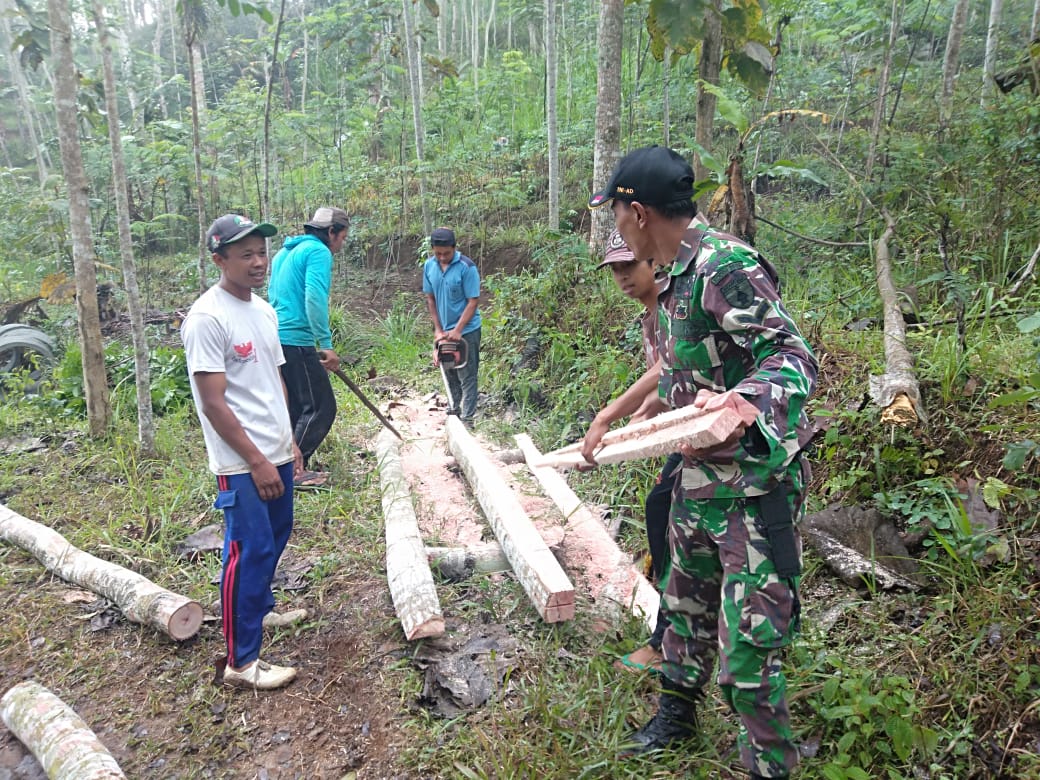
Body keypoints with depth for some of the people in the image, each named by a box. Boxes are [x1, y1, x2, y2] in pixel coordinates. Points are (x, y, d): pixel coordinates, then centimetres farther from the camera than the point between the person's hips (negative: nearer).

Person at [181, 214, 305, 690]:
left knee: (275, 538, 20)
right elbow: (213, 404, -19)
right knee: (250, 552, -3)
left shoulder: (264, 309, 9)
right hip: (242, 463, -8)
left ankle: (259, 608, 42)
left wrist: (289, 441, 16)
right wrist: (257, 462, -18)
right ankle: (242, 661, 9)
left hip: (276, 454, 9)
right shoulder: (207, 318, -17)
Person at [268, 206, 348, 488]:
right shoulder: (318, 252, -8)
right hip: (296, 341, -10)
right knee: (320, 408, -3)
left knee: (295, 409, 16)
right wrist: (327, 345, -19)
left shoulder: (285, 252, 20)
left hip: (275, 339, 10)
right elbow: (314, 299, -20)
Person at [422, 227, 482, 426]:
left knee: (467, 376, 0)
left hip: (467, 330, -5)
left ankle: (467, 417, 6)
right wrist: (438, 330, -1)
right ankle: (454, 409, 31)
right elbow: (430, 299, 4)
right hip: (443, 330, 6)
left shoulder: (467, 267, -19)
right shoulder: (429, 266, -4)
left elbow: (473, 302, -17)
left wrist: (457, 330, -20)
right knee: (450, 373, 17)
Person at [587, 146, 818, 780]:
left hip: (754, 487, -9)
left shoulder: (727, 266, -21)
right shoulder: (680, 275, 10)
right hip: (697, 477, 10)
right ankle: (677, 711, 47)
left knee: (747, 649, -2)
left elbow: (795, 359, -26)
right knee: (687, 607, 25)